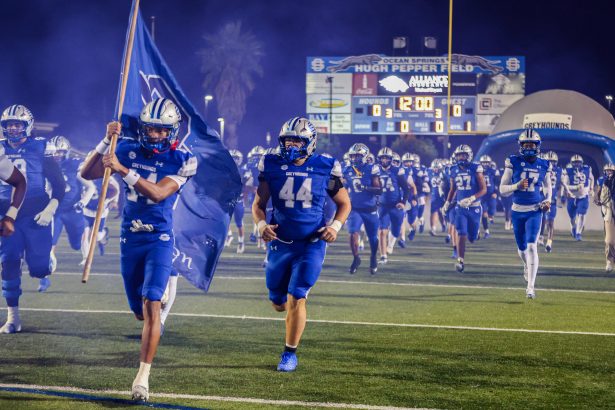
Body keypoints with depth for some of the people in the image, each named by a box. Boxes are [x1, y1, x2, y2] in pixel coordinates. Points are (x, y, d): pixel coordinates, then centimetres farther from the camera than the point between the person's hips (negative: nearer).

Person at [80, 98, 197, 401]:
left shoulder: (181, 161, -9)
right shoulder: (129, 149, -1)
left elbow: (159, 193, -24)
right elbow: (87, 174, -5)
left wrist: (123, 169, -34)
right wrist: (106, 142, -18)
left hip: (160, 240, -4)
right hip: (130, 239, 4)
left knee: (151, 305, -19)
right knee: (140, 313, 14)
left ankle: (143, 376, -17)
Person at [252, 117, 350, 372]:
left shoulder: (326, 169, -6)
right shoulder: (272, 166, -3)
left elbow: (344, 204, 7)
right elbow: (259, 203, 4)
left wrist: (335, 226, -11)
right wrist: (261, 225, -16)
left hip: (311, 245, -3)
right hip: (280, 243, 3)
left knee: (296, 300, -12)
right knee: (279, 303, 11)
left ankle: (290, 354, 3)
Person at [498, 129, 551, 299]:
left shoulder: (544, 166, 0)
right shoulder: (513, 163, -5)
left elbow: (547, 186, 18)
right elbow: (502, 189, -3)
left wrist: (548, 200, -1)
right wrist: (517, 186, -21)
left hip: (535, 211, -1)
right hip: (518, 210, 1)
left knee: (532, 247, -14)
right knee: (522, 248, 15)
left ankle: (531, 287, -13)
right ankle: (527, 265, 51)